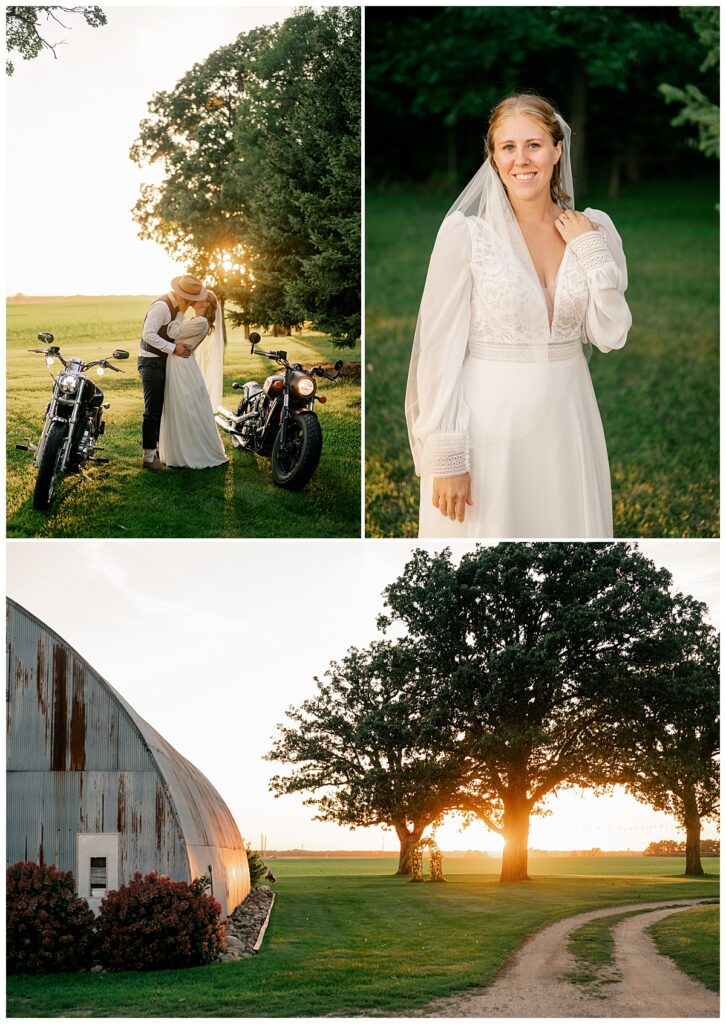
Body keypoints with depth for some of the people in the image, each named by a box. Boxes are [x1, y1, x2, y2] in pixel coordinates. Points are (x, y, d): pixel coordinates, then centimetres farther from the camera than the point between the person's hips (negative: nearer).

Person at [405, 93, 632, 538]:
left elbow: (610, 335, 2)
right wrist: (445, 457, -14)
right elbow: (440, 348, -11)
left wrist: (592, 252, -7)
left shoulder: (594, 229, 2)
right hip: (489, 422, -4)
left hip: (566, 419, 4)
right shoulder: (466, 231, -11)